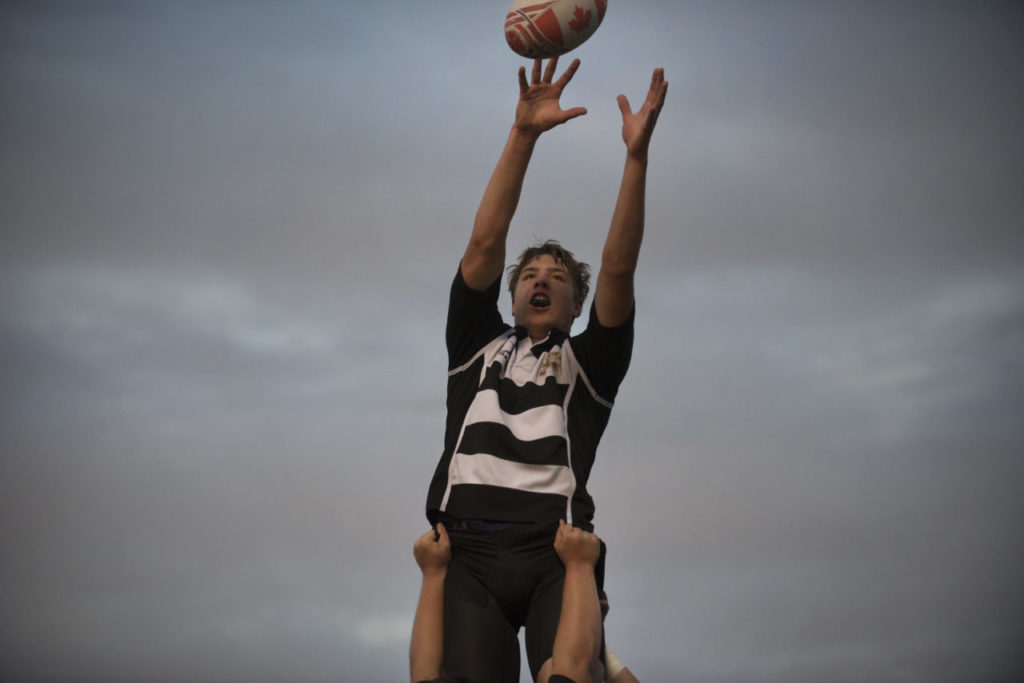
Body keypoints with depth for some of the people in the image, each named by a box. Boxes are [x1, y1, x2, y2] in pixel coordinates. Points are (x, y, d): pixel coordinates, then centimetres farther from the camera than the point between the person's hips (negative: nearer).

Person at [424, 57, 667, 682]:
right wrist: (523, 135, 6)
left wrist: (637, 154, 1)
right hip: (469, 549, 0)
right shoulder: (477, 345, 27)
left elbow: (619, 268, 11)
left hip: (555, 551, 0)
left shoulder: (590, 364, 24)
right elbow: (485, 244, 15)